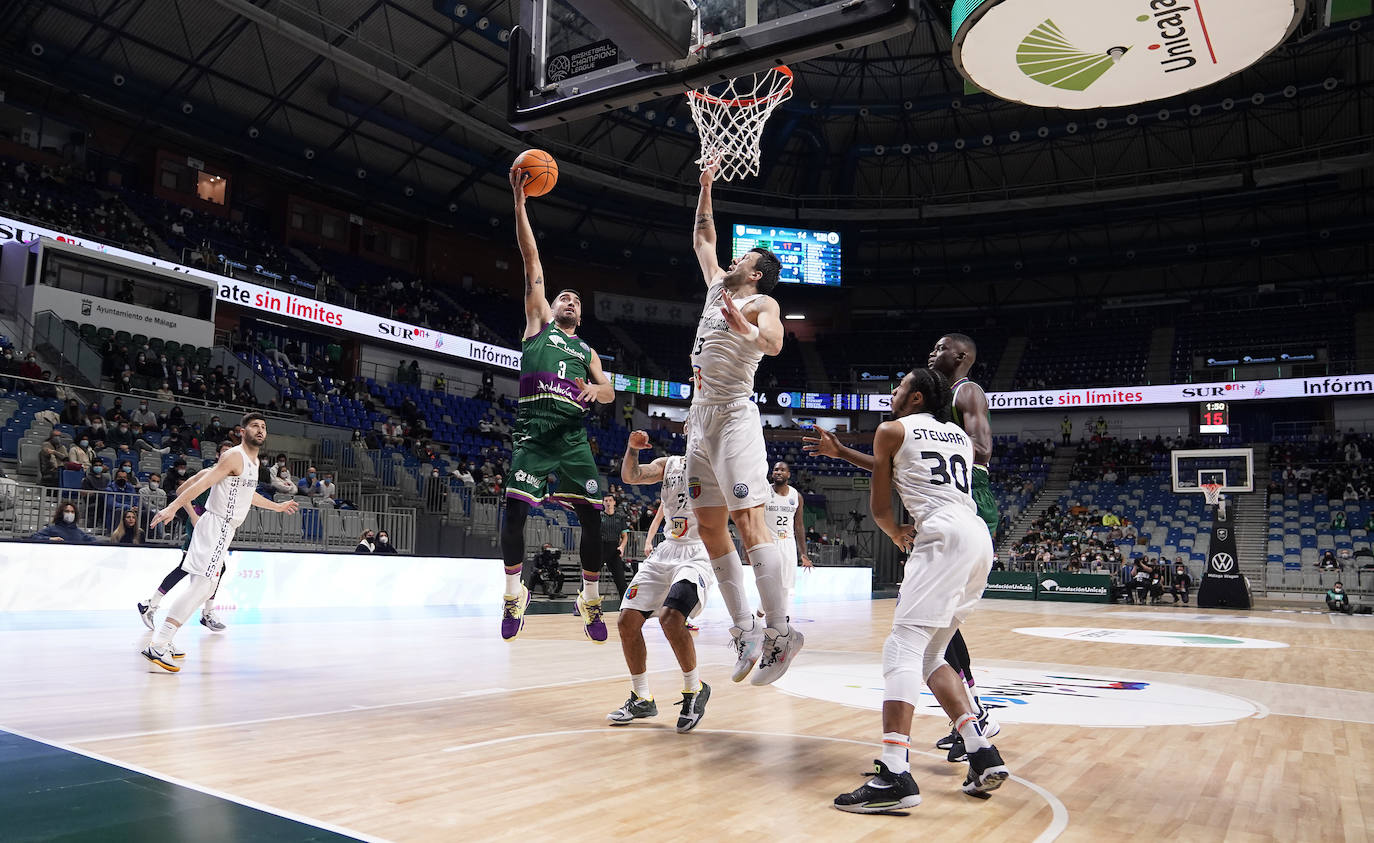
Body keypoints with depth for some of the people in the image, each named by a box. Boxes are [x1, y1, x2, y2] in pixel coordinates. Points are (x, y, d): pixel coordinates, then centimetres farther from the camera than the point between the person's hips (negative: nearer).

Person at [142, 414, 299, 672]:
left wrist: (277, 507, 44)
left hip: (224, 530, 10)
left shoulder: (254, 461, 17)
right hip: (217, 526, -10)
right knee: (202, 586, -17)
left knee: (207, 587, 13)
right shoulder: (234, 456, -12)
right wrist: (173, 507, -30)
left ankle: (163, 640, 18)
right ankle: (157, 646, -19)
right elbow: (204, 482, -22)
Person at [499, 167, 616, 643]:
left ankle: (590, 600, 11)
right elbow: (532, 262, 13)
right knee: (515, 510, -12)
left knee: (591, 516, -4)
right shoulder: (538, 322, 19)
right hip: (533, 429, -3)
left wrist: (595, 389, -12)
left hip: (573, 434, 3)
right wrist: (519, 201, 7)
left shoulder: (587, 351, 27)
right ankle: (515, 593, 6)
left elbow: (609, 392, 13)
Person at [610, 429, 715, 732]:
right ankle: (642, 699, 16)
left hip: (698, 554, -6)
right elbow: (630, 476, -2)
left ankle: (695, 689, -5)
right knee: (627, 620, -1)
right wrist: (633, 448, -19)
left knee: (670, 617, -28)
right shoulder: (668, 464, 13)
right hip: (666, 551, 6)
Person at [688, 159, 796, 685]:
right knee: (709, 527, 3)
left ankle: (780, 631, -13)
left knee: (749, 522, -15)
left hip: (734, 416, -8)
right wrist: (705, 190, 32)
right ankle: (744, 630, 7)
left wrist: (744, 327, -39)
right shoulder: (717, 288, 22)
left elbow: (774, 344, -22)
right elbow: (703, 239, 34)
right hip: (701, 419, 9)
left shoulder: (760, 304, -2)